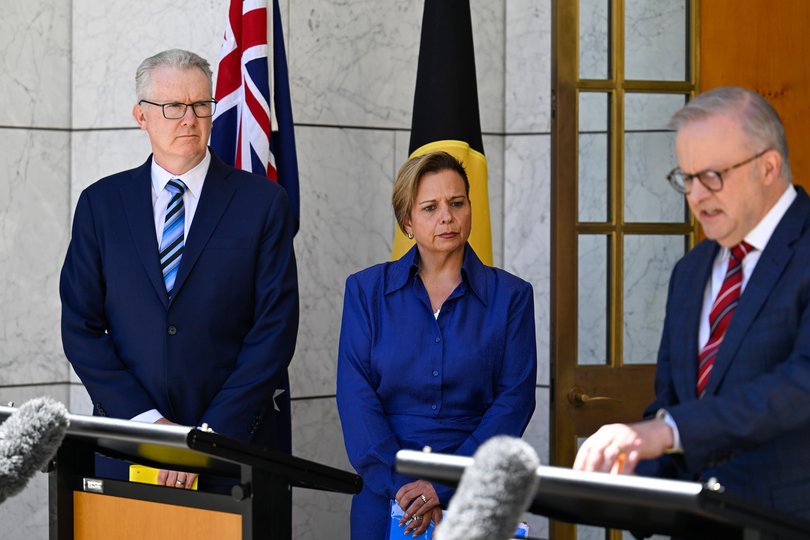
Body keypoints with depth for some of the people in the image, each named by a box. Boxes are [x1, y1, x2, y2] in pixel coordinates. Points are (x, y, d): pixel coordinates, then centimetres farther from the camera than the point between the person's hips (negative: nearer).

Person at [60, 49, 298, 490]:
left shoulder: (263, 202, 0)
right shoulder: (100, 203, 6)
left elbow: (275, 331, -5)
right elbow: (81, 327, 2)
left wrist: (210, 437, -13)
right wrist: (145, 420, -9)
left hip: (238, 444, -1)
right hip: (128, 444, 1)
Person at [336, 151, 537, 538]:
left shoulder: (509, 296, 2)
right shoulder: (367, 290, 5)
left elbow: (514, 401, -5)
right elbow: (355, 397, -3)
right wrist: (402, 484, -16)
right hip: (385, 494, 1)